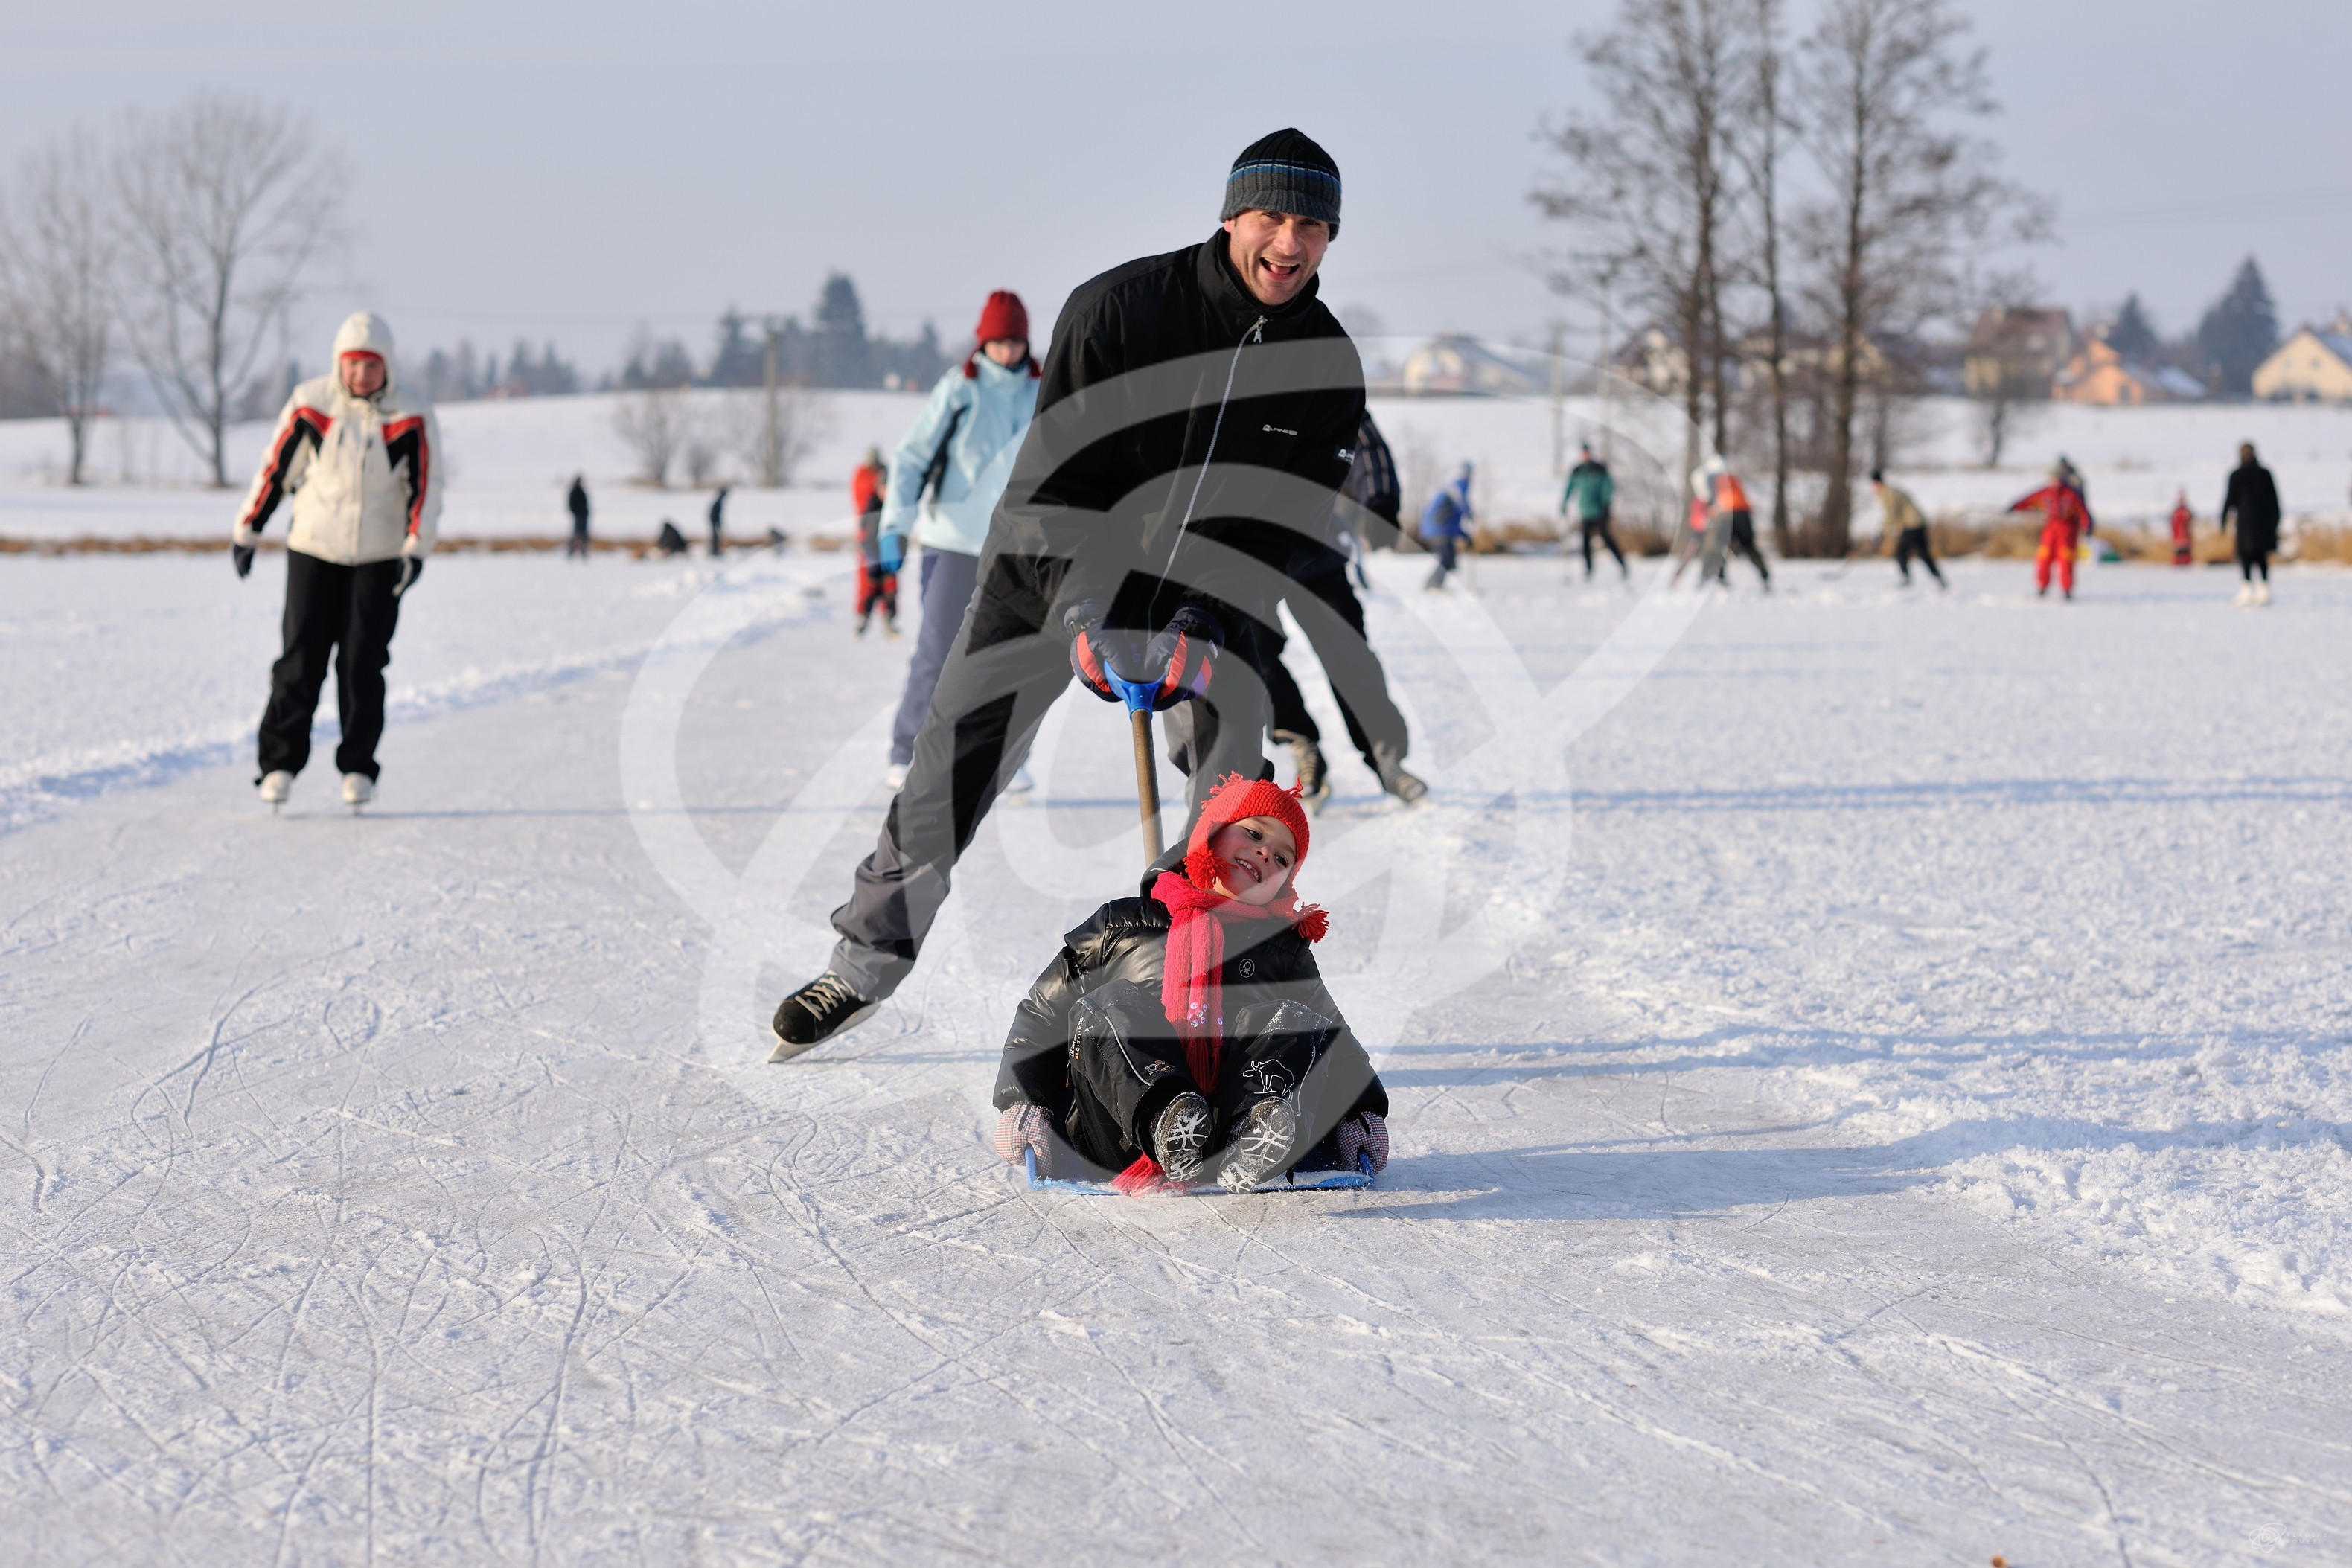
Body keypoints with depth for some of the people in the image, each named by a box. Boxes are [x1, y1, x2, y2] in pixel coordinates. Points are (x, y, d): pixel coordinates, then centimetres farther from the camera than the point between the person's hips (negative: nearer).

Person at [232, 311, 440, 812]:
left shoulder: (411, 419, -5)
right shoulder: (310, 404, -5)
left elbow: (426, 487, -5)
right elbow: (276, 468, 3)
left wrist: (416, 546, -17)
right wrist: (246, 531, 4)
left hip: (379, 559, 0)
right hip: (313, 550, 0)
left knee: (363, 663, -1)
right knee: (301, 661, -4)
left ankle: (357, 767, 9)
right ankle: (279, 762, 2)